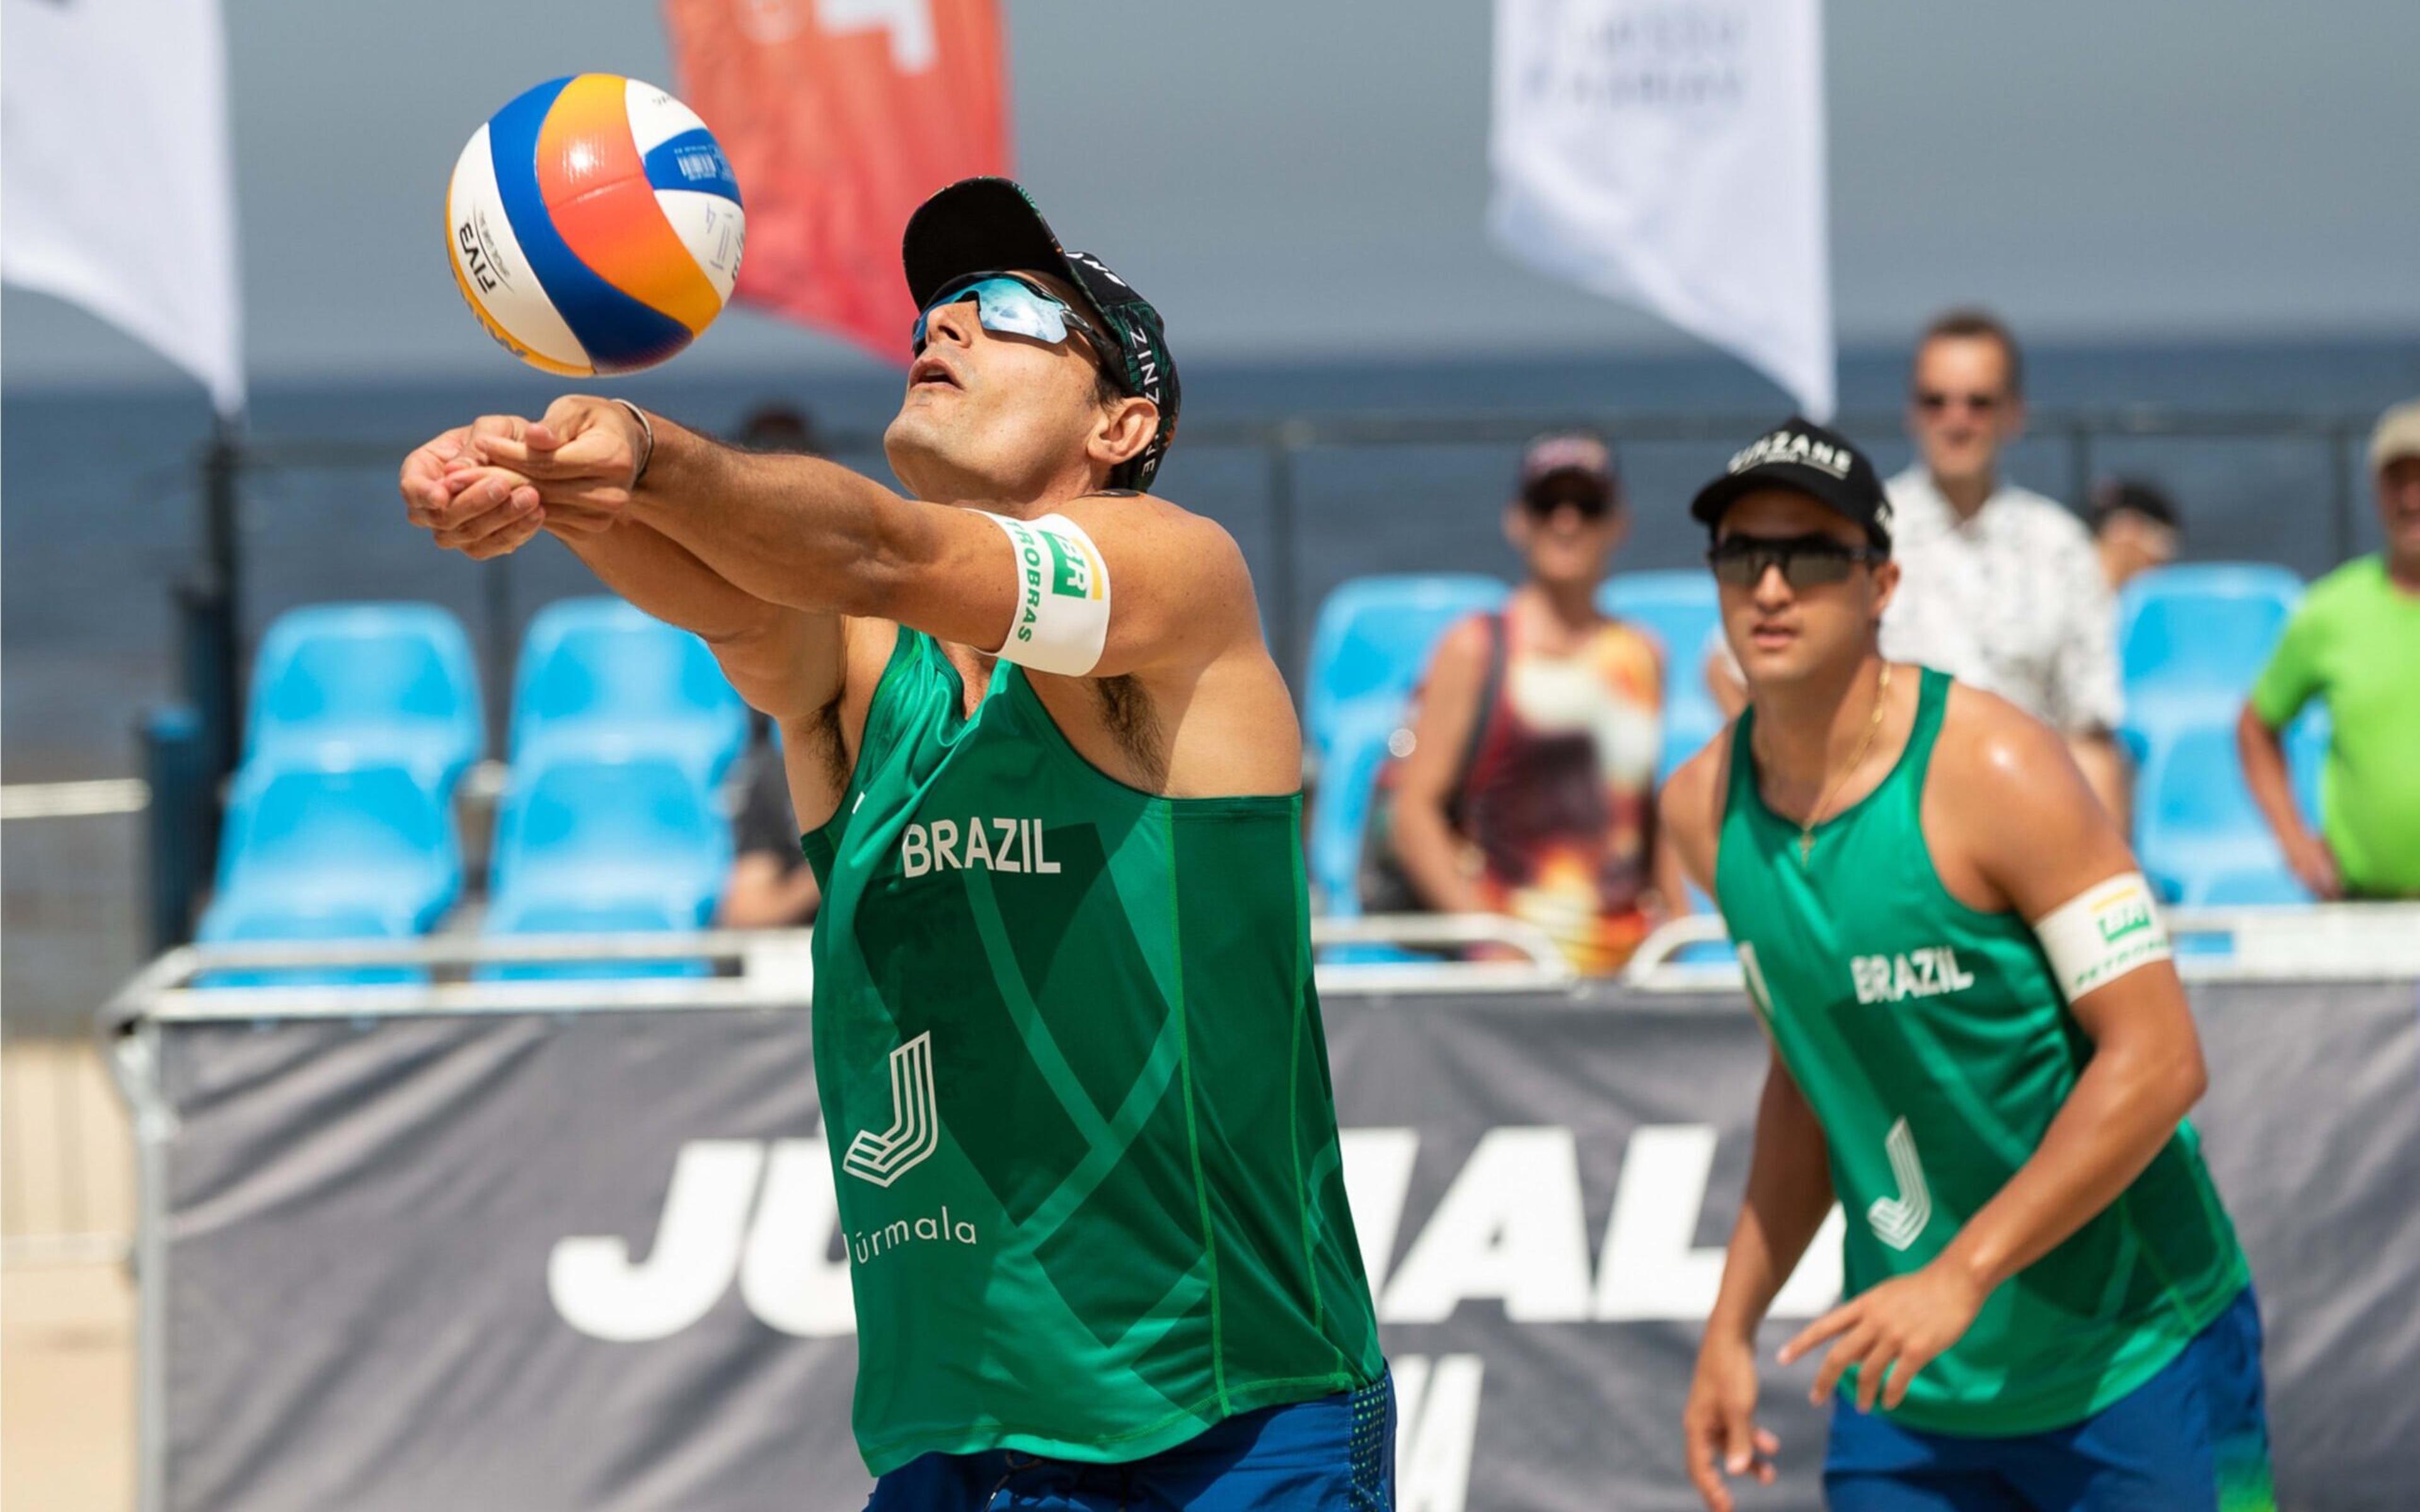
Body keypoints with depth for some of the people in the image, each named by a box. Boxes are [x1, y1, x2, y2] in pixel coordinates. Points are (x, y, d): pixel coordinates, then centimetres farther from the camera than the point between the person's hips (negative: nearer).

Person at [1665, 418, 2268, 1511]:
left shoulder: (1992, 768, -17)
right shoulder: (1704, 809, 3)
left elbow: (2157, 1059, -21)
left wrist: (1962, 1275, -24)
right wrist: (1732, 1327, 10)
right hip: (1906, 1383, 5)